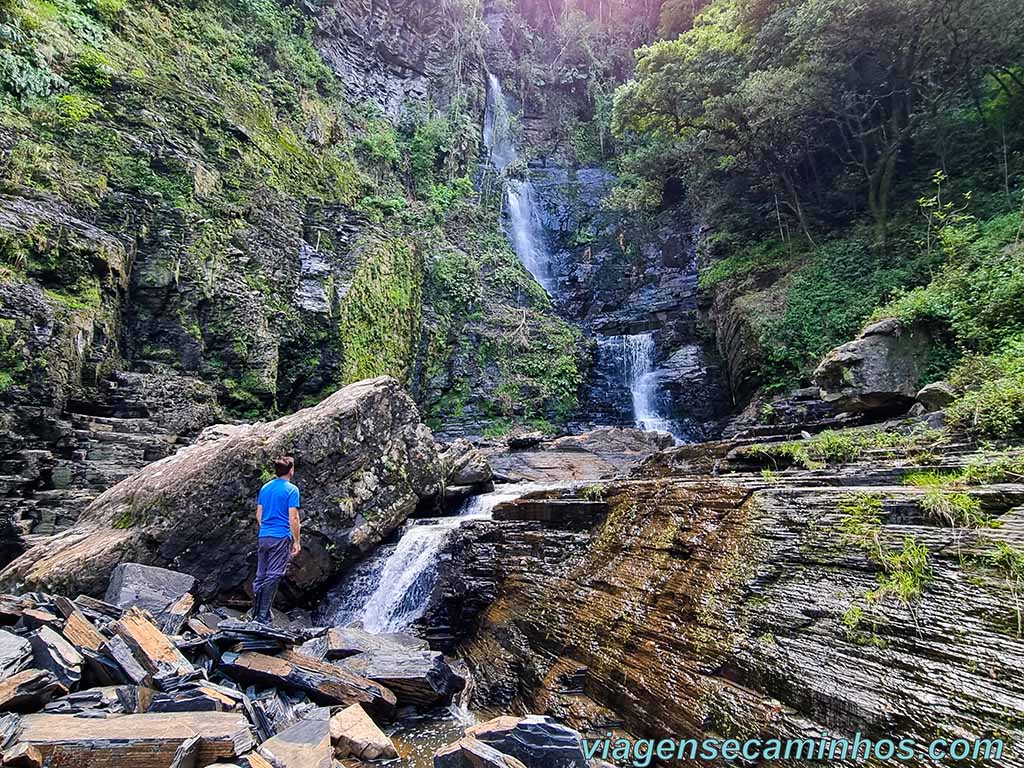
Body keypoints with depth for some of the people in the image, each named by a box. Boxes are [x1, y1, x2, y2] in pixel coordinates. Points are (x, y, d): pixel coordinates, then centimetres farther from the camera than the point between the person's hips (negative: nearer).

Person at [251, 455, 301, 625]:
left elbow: (259, 514, 14)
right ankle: (263, 616, -4)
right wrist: (296, 541, -5)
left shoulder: (265, 488, 11)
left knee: (260, 576, 12)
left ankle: (256, 613, 18)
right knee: (273, 576, -4)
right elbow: (293, 518, -12)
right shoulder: (291, 490, -9)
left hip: (263, 537, 7)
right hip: (281, 538, -7)